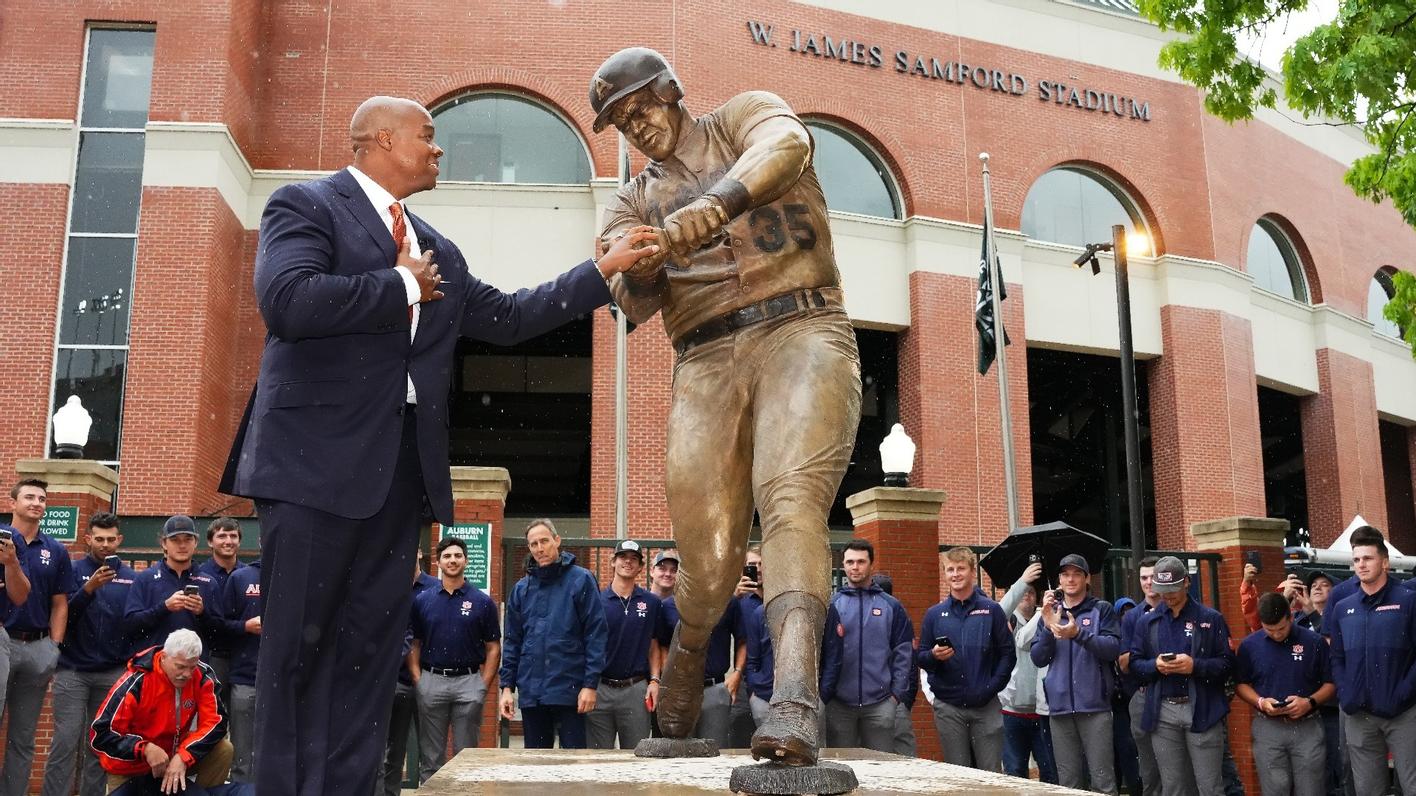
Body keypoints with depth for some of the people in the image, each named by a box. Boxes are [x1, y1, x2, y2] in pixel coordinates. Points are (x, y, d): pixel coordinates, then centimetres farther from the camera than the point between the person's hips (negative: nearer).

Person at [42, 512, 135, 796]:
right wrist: (89, 587, -22)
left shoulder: (130, 577, 8)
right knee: (66, 741, -6)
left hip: (113, 673, 2)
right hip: (73, 670, -2)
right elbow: (65, 615, -6)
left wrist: (132, 663, -2)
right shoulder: (74, 571, 3)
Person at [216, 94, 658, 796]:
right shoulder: (305, 205, -1)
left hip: (401, 466, 7)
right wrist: (402, 285, -8)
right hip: (316, 457, -7)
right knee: (299, 645, -2)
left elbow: (506, 318, 23)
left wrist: (604, 270, 20)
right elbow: (286, 301, -18)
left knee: (371, 646, 8)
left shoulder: (436, 250, 22)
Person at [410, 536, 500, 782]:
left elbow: (493, 648, 3)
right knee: (430, 757, 8)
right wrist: (418, 681, -3)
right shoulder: (422, 601, 5)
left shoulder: (482, 602, 1)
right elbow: (413, 645, 8)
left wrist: (484, 685, -5)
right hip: (431, 681, 1)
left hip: (469, 681, -1)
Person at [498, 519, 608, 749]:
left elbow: (596, 634, -6)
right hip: (531, 693, 4)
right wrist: (507, 686, 5)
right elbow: (512, 642, 13)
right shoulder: (521, 588, 11)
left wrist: (590, 684, -12)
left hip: (569, 691, -4)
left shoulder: (581, 580, -2)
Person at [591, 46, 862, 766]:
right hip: (705, 361, 3)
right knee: (706, 553, -7)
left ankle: (795, 699, -38)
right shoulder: (632, 203, 22)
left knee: (790, 496, -27)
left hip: (801, 328, -3)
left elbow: (785, 146, -13)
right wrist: (641, 269, -21)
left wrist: (718, 203, -32)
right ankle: (687, 655, 24)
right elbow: (634, 303, 3)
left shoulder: (745, 115, 15)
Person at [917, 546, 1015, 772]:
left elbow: (1007, 653, 2)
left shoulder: (992, 611, 3)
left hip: (986, 705, -1)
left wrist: (992, 687, -10)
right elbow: (920, 658, 7)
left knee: (991, 774, 1)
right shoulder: (934, 614, 7)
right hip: (948, 708, 1)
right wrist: (934, 656, -15)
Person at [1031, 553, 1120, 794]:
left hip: (1095, 705, -3)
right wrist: (1049, 627, -9)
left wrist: (1078, 634, -22)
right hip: (1059, 707, 3)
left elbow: (1113, 648, -9)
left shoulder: (1102, 609, 5)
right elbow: (1038, 659, 6)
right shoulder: (1050, 612, 14)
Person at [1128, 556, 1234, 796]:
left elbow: (1227, 663, -1)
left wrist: (1195, 666, -17)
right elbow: (1134, 664, 10)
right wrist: (1155, 665, -11)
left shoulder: (1211, 618, 3)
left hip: (1202, 710, -3)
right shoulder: (1147, 622, 11)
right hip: (1163, 712, 3)